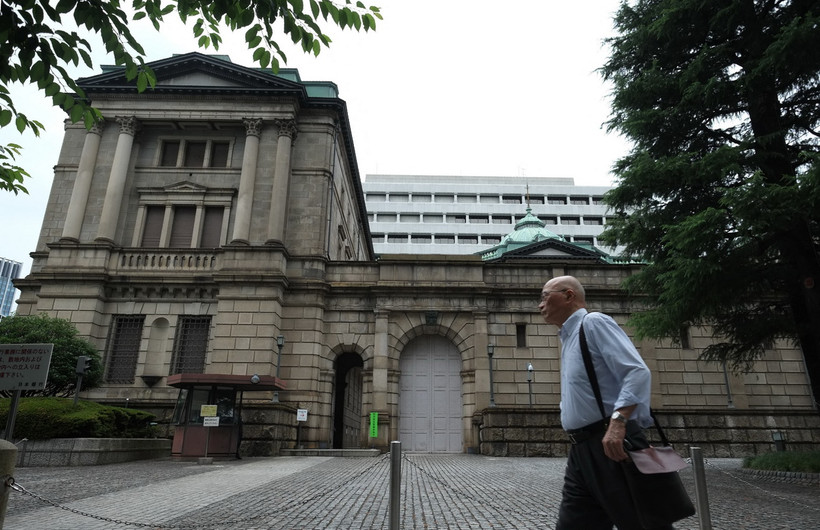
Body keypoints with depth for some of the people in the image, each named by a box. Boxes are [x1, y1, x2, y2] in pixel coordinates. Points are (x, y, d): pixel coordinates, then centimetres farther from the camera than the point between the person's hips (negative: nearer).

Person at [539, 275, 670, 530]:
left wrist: (618, 422, -29)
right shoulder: (568, 338, 21)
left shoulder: (593, 323, -6)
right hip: (582, 451, 9)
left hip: (612, 445, -9)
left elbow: (638, 372, -18)